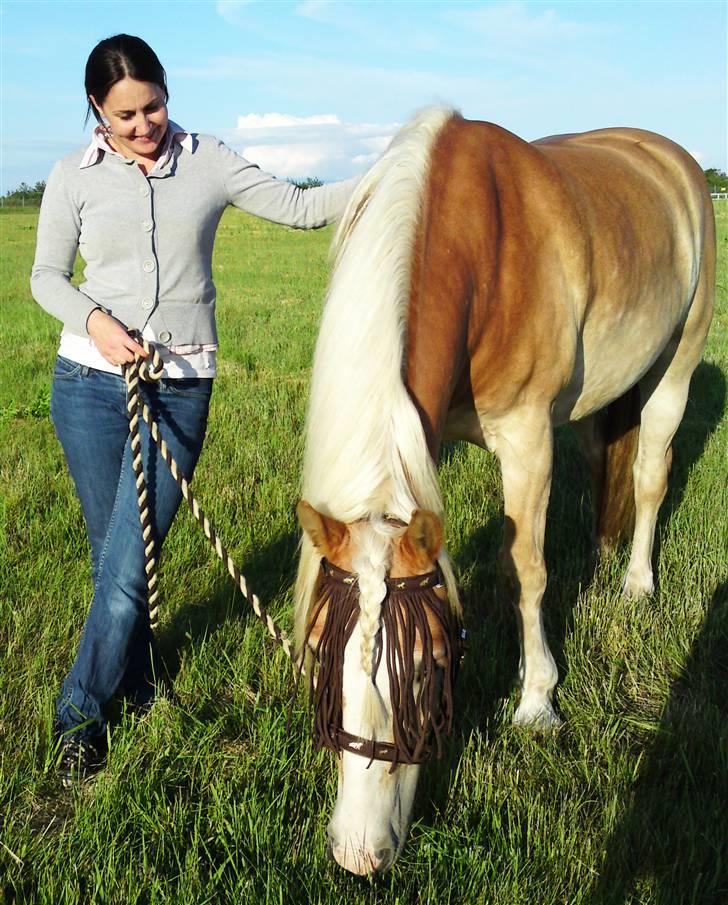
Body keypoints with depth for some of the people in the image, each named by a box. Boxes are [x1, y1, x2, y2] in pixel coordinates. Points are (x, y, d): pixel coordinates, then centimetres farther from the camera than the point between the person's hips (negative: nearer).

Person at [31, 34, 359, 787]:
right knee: (113, 553, 10)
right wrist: (92, 318, -12)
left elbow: (297, 206, 4)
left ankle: (80, 714, 16)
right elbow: (45, 275, 8)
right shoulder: (74, 178, 3)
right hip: (91, 382, 1)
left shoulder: (207, 163, 4)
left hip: (181, 389, -1)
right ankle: (135, 680, 35)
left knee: (129, 562, -4)